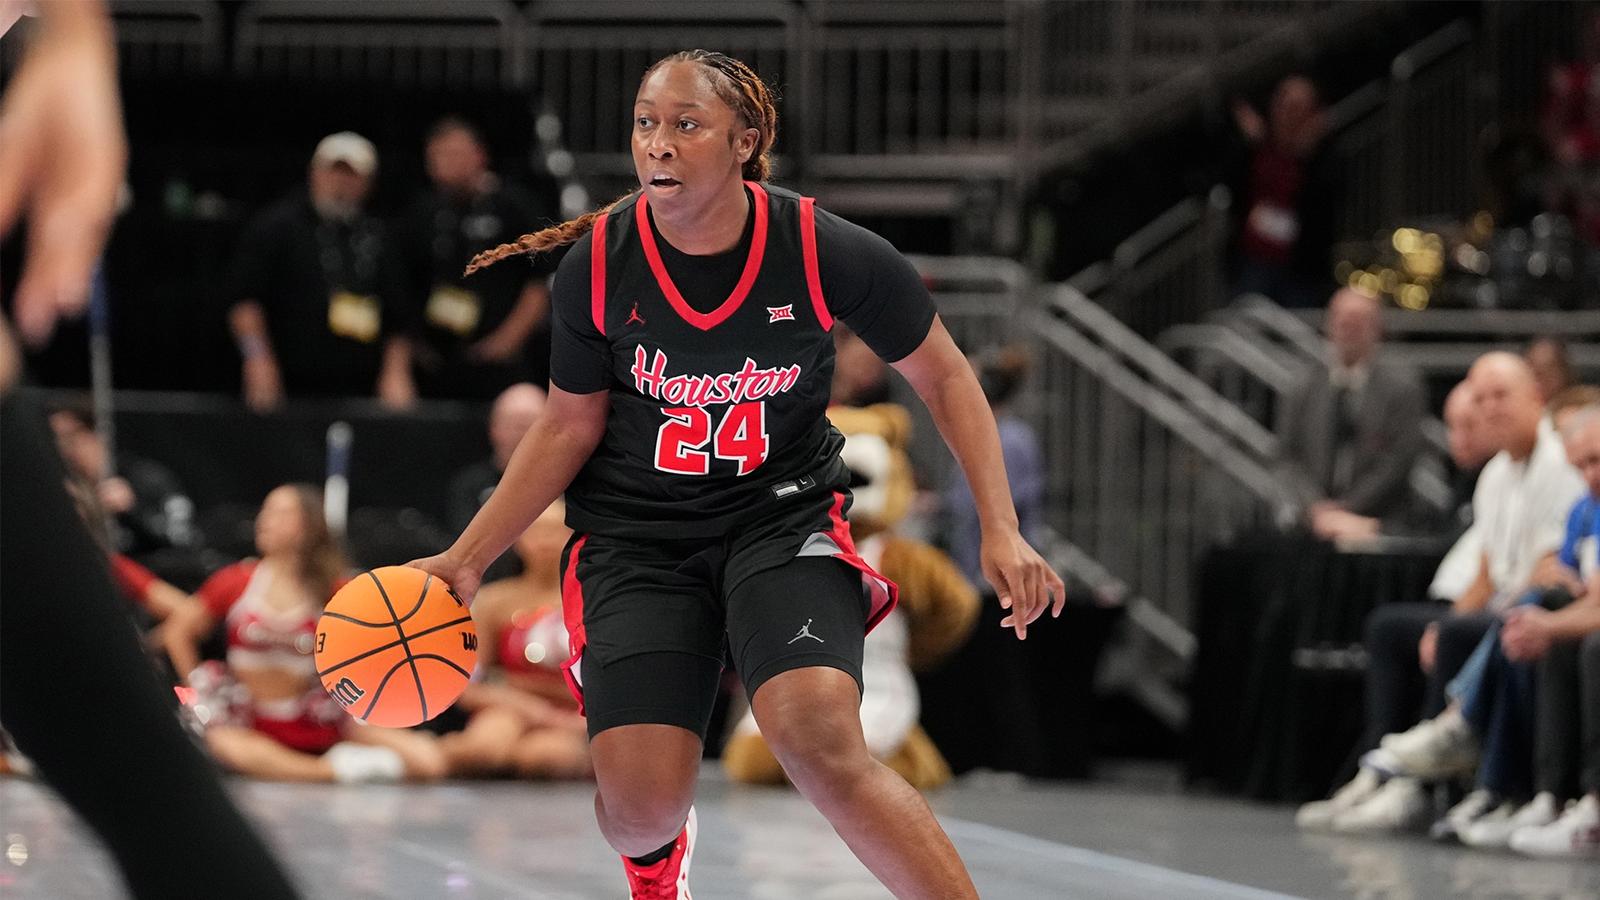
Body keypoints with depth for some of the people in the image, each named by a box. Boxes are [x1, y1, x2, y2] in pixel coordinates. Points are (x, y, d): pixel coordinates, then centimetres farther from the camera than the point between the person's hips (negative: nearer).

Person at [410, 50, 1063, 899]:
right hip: (637, 534, 1)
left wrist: (1001, 532, -8)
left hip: (784, 517, -1)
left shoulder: (825, 251, -15)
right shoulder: (596, 267, -12)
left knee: (821, 743, -30)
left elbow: (944, 378, 0)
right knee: (639, 804, -13)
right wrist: (465, 559, -4)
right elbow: (568, 428, 3)